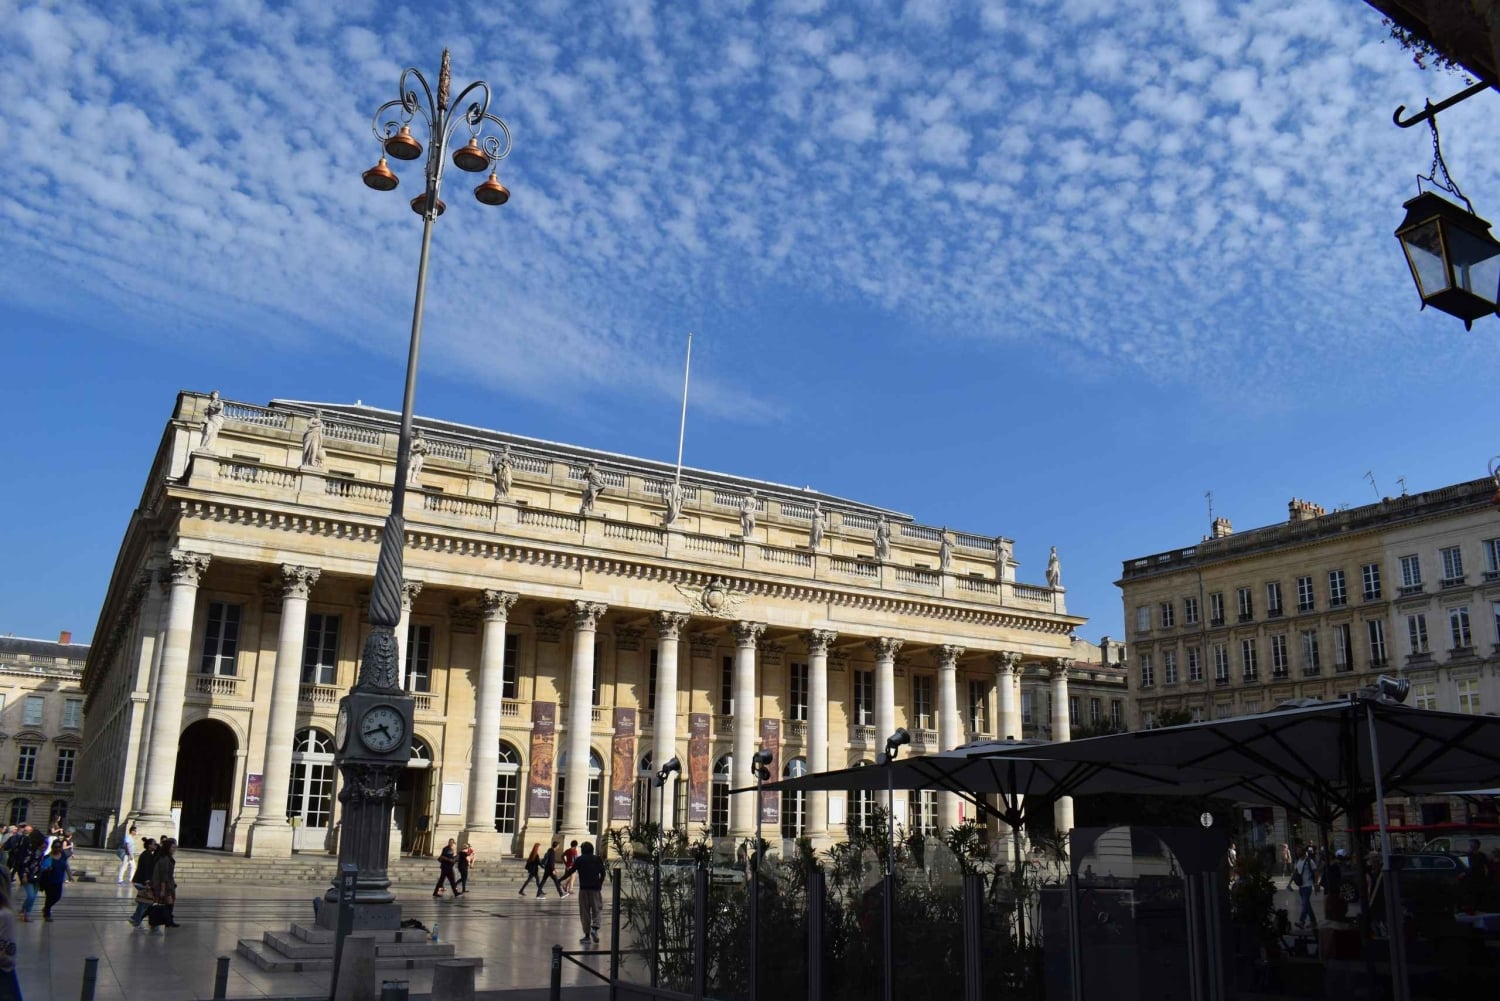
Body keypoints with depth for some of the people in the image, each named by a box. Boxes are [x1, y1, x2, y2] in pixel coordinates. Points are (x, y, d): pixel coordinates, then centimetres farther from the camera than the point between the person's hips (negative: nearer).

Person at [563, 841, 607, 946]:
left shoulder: (579, 860, 4)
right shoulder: (598, 859, 7)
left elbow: (571, 871, 1)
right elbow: (602, 874, 3)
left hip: (583, 888, 0)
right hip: (596, 888, 0)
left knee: (585, 911, 5)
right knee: (597, 909, 8)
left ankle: (587, 935, 4)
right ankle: (595, 927, -16)